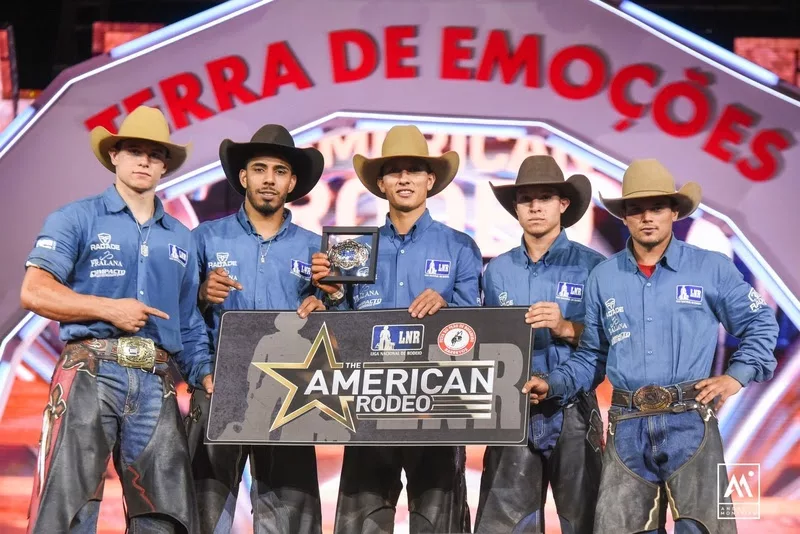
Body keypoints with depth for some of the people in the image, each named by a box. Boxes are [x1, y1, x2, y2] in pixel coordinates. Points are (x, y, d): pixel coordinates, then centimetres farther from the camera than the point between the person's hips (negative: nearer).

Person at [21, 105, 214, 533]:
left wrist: (206, 376, 4)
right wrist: (109, 309, -12)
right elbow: (34, 292, -5)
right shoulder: (77, 219, 4)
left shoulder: (181, 239, 19)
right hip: (91, 373, -4)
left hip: (156, 384, 5)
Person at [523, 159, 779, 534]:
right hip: (627, 429, 3)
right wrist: (552, 385, 1)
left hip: (691, 424, -2)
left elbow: (761, 325, 11)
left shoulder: (711, 268, 4)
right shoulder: (603, 277, 11)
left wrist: (737, 376, -2)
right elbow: (592, 355, 16)